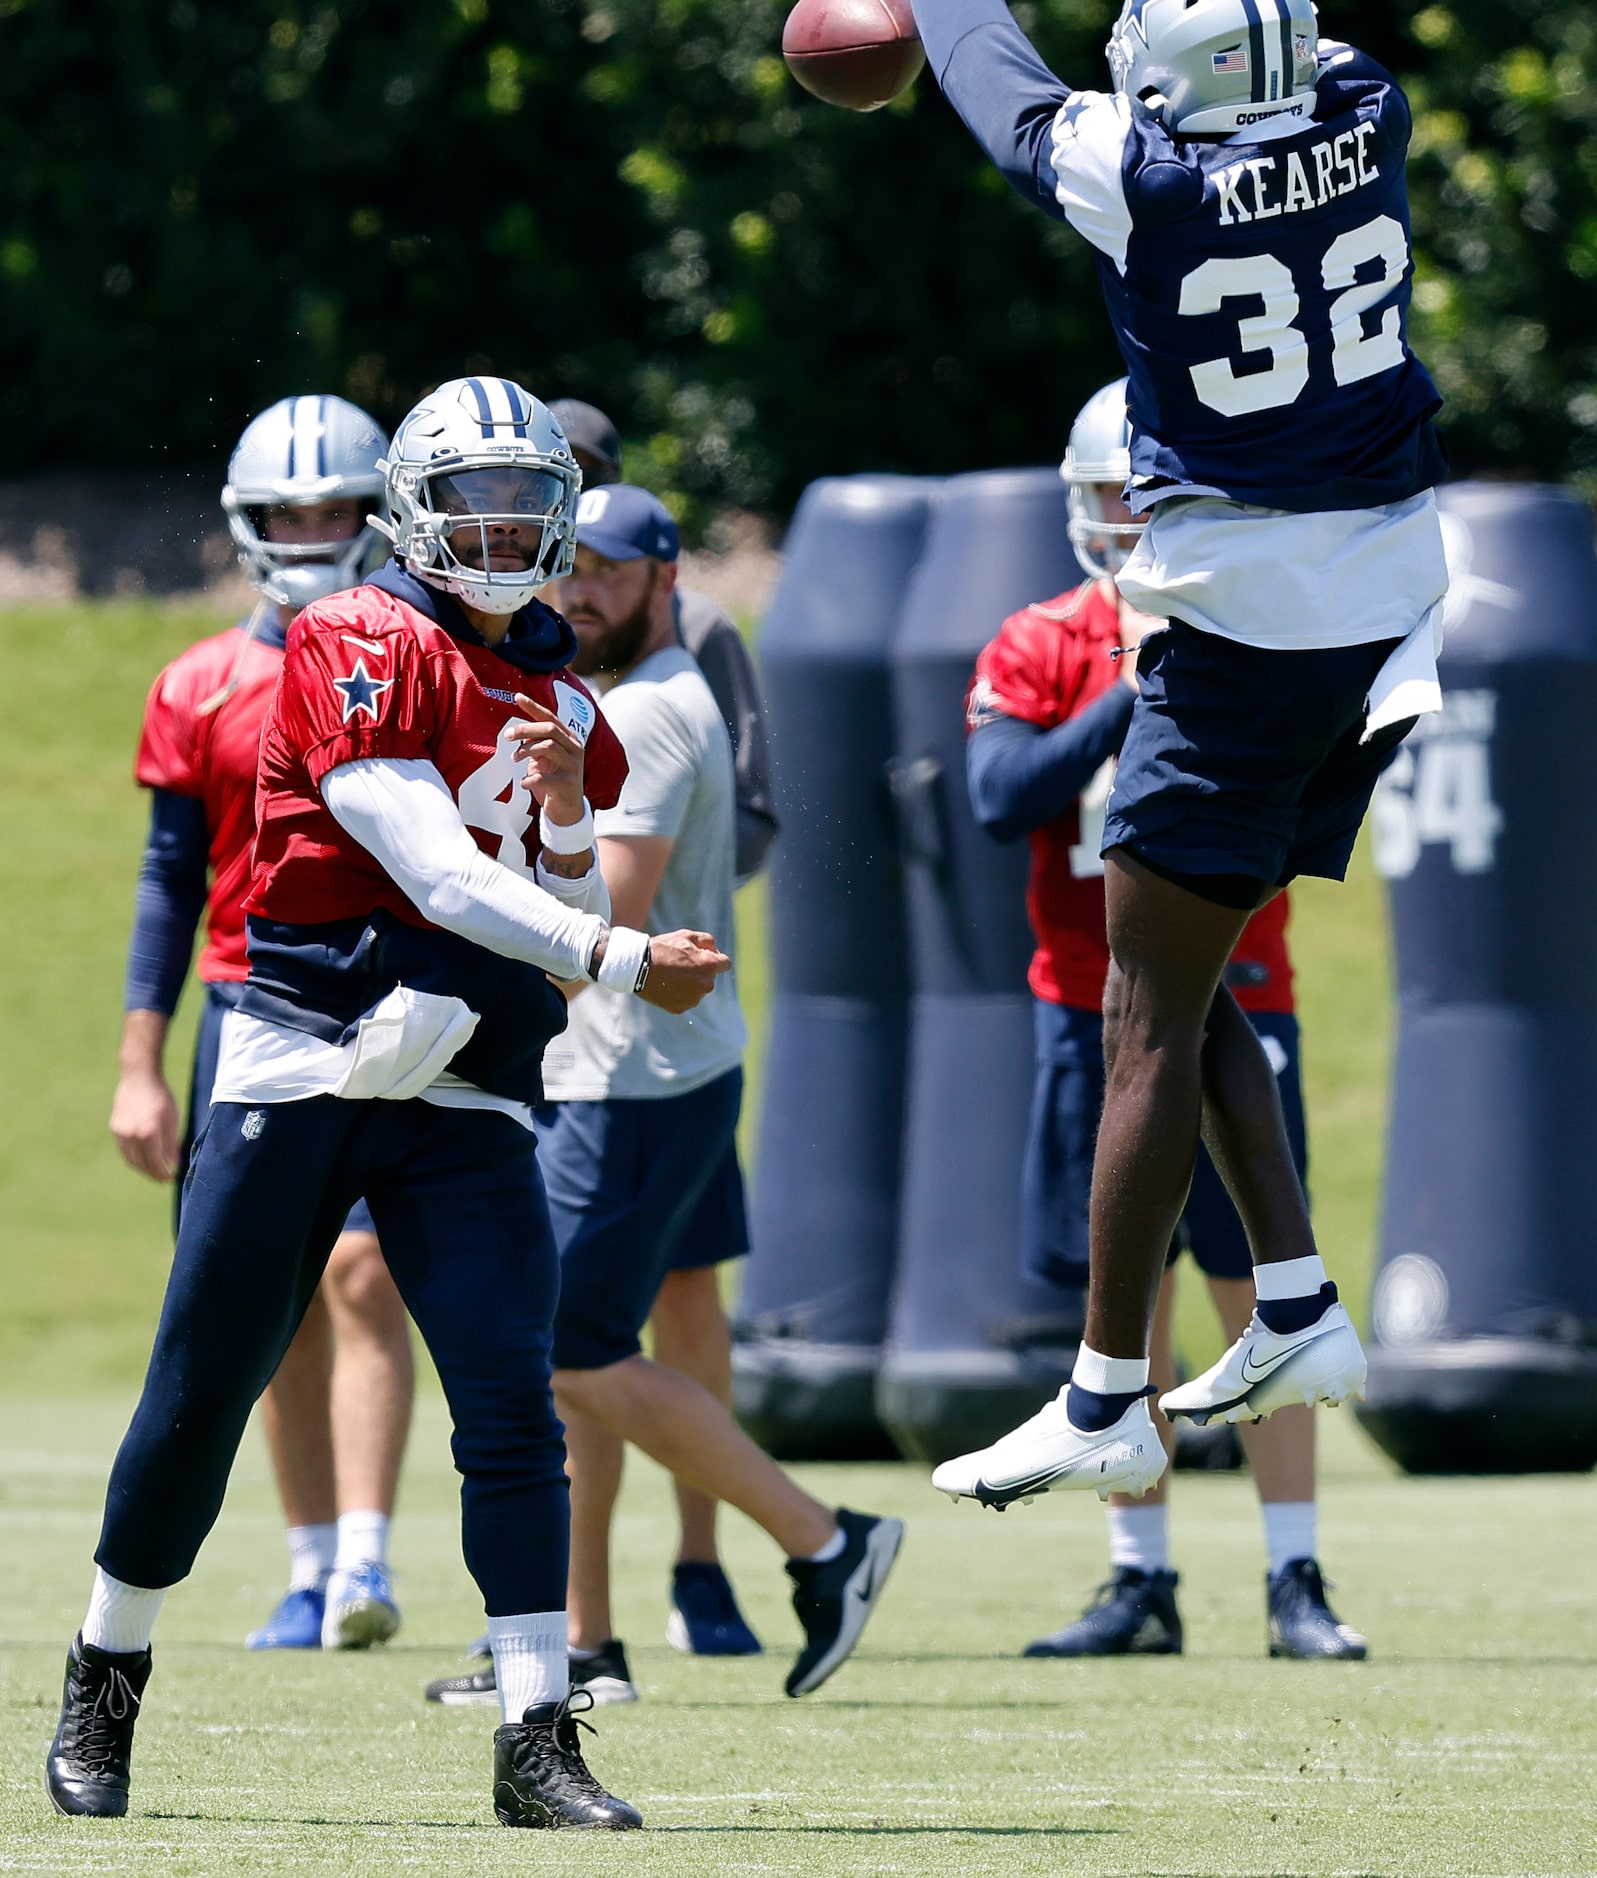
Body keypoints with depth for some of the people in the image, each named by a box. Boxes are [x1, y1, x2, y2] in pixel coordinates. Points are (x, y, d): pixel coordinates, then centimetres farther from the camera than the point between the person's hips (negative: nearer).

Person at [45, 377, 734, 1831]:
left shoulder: (562, 705, 14)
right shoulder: (358, 648, -7)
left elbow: (569, 919, 14)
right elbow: (436, 879, -16)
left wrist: (569, 815, -5)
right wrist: (623, 961, -19)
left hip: (467, 1101, 4)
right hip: (307, 1060, -4)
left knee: (513, 1396, -10)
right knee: (201, 1394, 5)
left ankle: (538, 1741, -11)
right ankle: (105, 1683, 25)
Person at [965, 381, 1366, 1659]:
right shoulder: (1040, 648, 4)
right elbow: (1003, 800, -11)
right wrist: (1132, 699, -16)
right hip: (1092, 1012, 2)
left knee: (1261, 1296, -5)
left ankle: (1297, 1580, -2)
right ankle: (1141, 1582, 12)